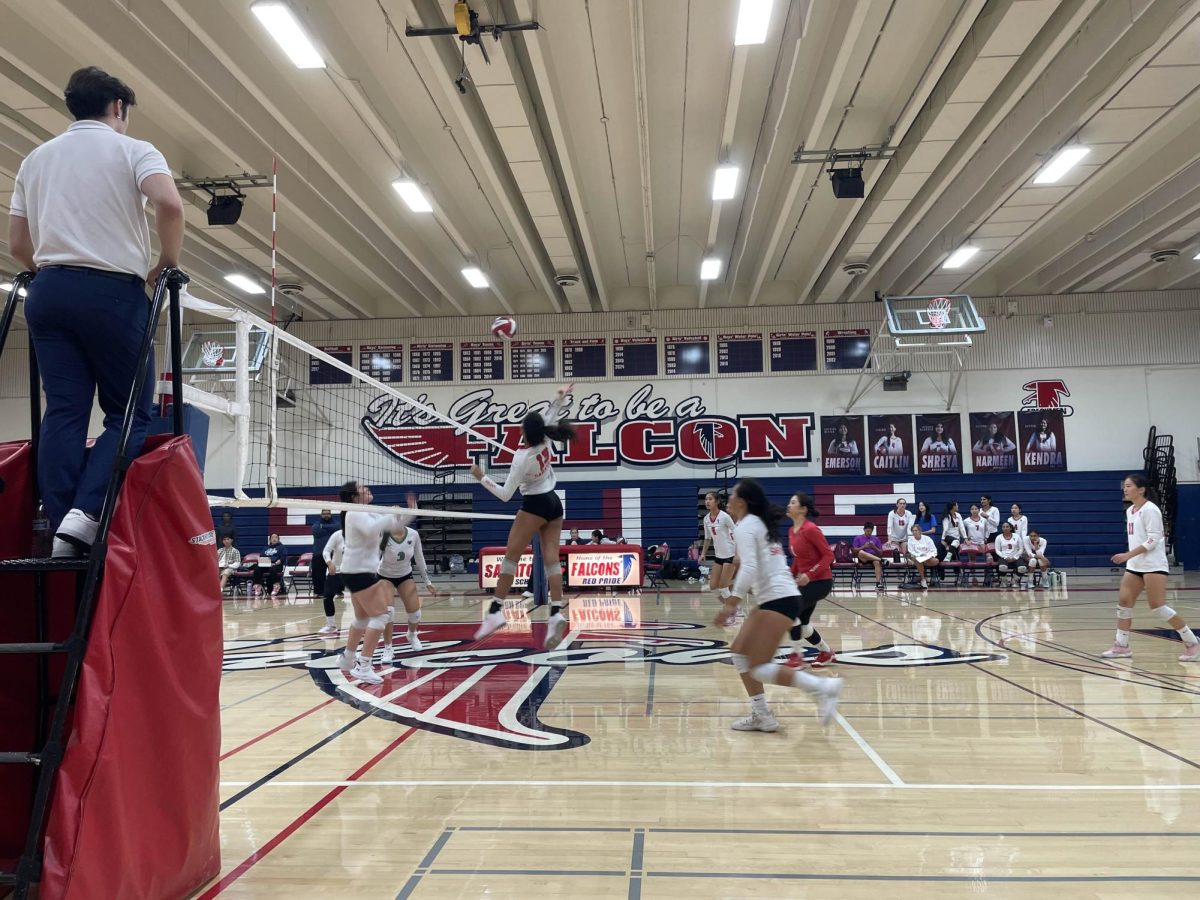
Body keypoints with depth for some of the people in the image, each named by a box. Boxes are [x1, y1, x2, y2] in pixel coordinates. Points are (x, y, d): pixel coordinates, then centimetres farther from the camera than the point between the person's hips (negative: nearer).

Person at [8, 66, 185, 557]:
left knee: (63, 412, 2)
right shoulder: (132, 150, 5)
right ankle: (85, 513, -18)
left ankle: (62, 529, -6)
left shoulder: (35, 158, 20)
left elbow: (17, 246, 19)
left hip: (48, 292, 5)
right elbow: (169, 204, -17)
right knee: (130, 414, 0)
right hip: (113, 292, -5)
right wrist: (168, 263, -3)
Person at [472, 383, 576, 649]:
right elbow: (551, 417, 19)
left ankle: (496, 611, -6)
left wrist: (482, 478, -12)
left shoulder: (522, 458, -20)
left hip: (535, 506, -7)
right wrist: (561, 398, 13)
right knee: (551, 559, -2)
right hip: (554, 504, 7)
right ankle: (556, 614, -14)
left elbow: (505, 494, -16)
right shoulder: (546, 441, -4)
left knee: (510, 556, -2)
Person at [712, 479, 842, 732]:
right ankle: (761, 716, 15)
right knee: (739, 653, 13)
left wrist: (730, 605, -24)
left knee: (759, 668, -8)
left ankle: (823, 687, -7)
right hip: (776, 598, 10)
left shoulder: (744, 526, -9)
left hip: (779, 600, -10)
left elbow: (749, 568, -22)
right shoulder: (758, 523, 18)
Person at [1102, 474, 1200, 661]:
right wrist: (1129, 558, 16)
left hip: (1153, 565, -8)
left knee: (1158, 607, -9)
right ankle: (1122, 646, 8)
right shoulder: (1130, 511, 13)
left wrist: (1128, 555, -24)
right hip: (1134, 566, 8)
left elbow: (1153, 539, -19)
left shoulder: (1150, 509, -13)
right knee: (1123, 602, 3)